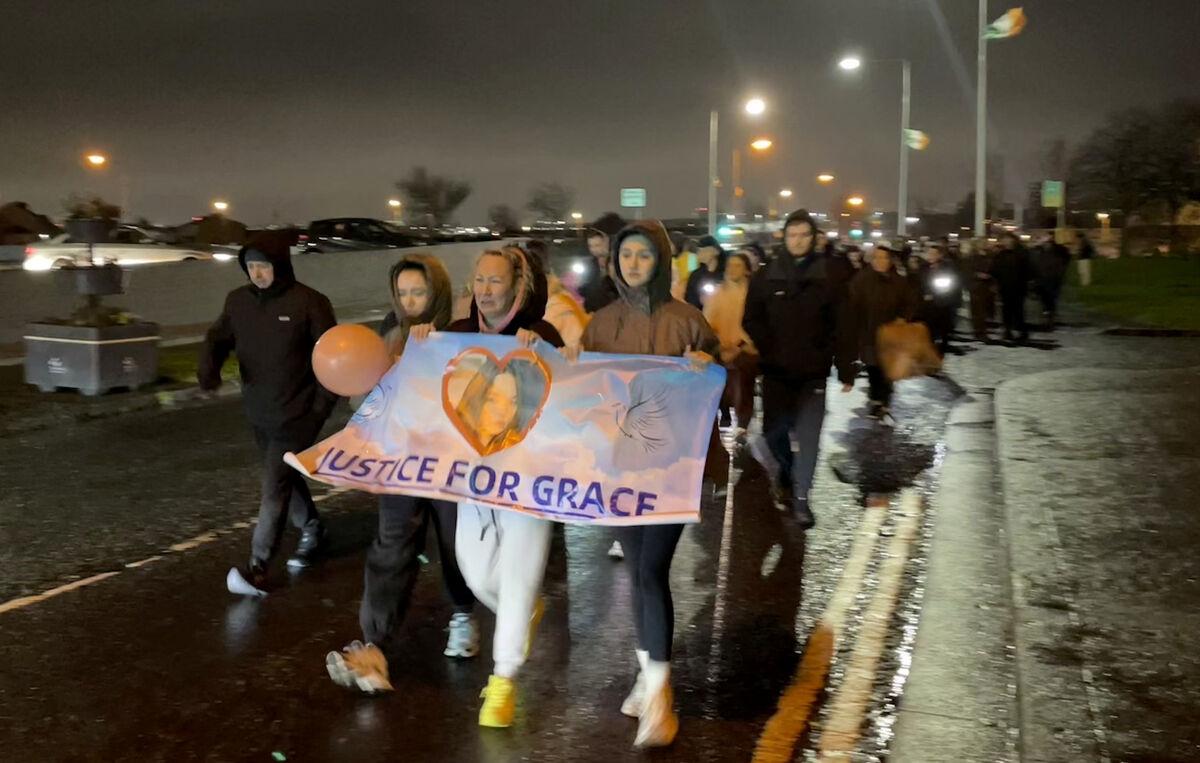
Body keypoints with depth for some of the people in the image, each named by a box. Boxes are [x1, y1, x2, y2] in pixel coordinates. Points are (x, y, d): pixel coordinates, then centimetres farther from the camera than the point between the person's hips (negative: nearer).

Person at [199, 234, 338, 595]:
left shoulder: (308, 302, -14)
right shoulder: (238, 300, 2)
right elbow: (219, 337, 6)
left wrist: (322, 405, -15)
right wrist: (208, 365, -18)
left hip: (296, 414, -6)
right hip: (259, 412, 6)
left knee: (274, 488, -9)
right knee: (286, 479, 20)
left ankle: (257, 569, -6)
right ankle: (312, 529, 44)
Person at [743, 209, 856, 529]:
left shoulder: (828, 277, 0)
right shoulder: (766, 276, 2)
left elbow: (842, 327, -1)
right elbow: (751, 321, 4)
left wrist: (846, 370, -4)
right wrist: (764, 352, -9)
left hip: (813, 371, -1)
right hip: (776, 369, 1)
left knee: (809, 436, -3)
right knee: (774, 430, 9)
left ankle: (800, 497, 7)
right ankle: (784, 469, 38)